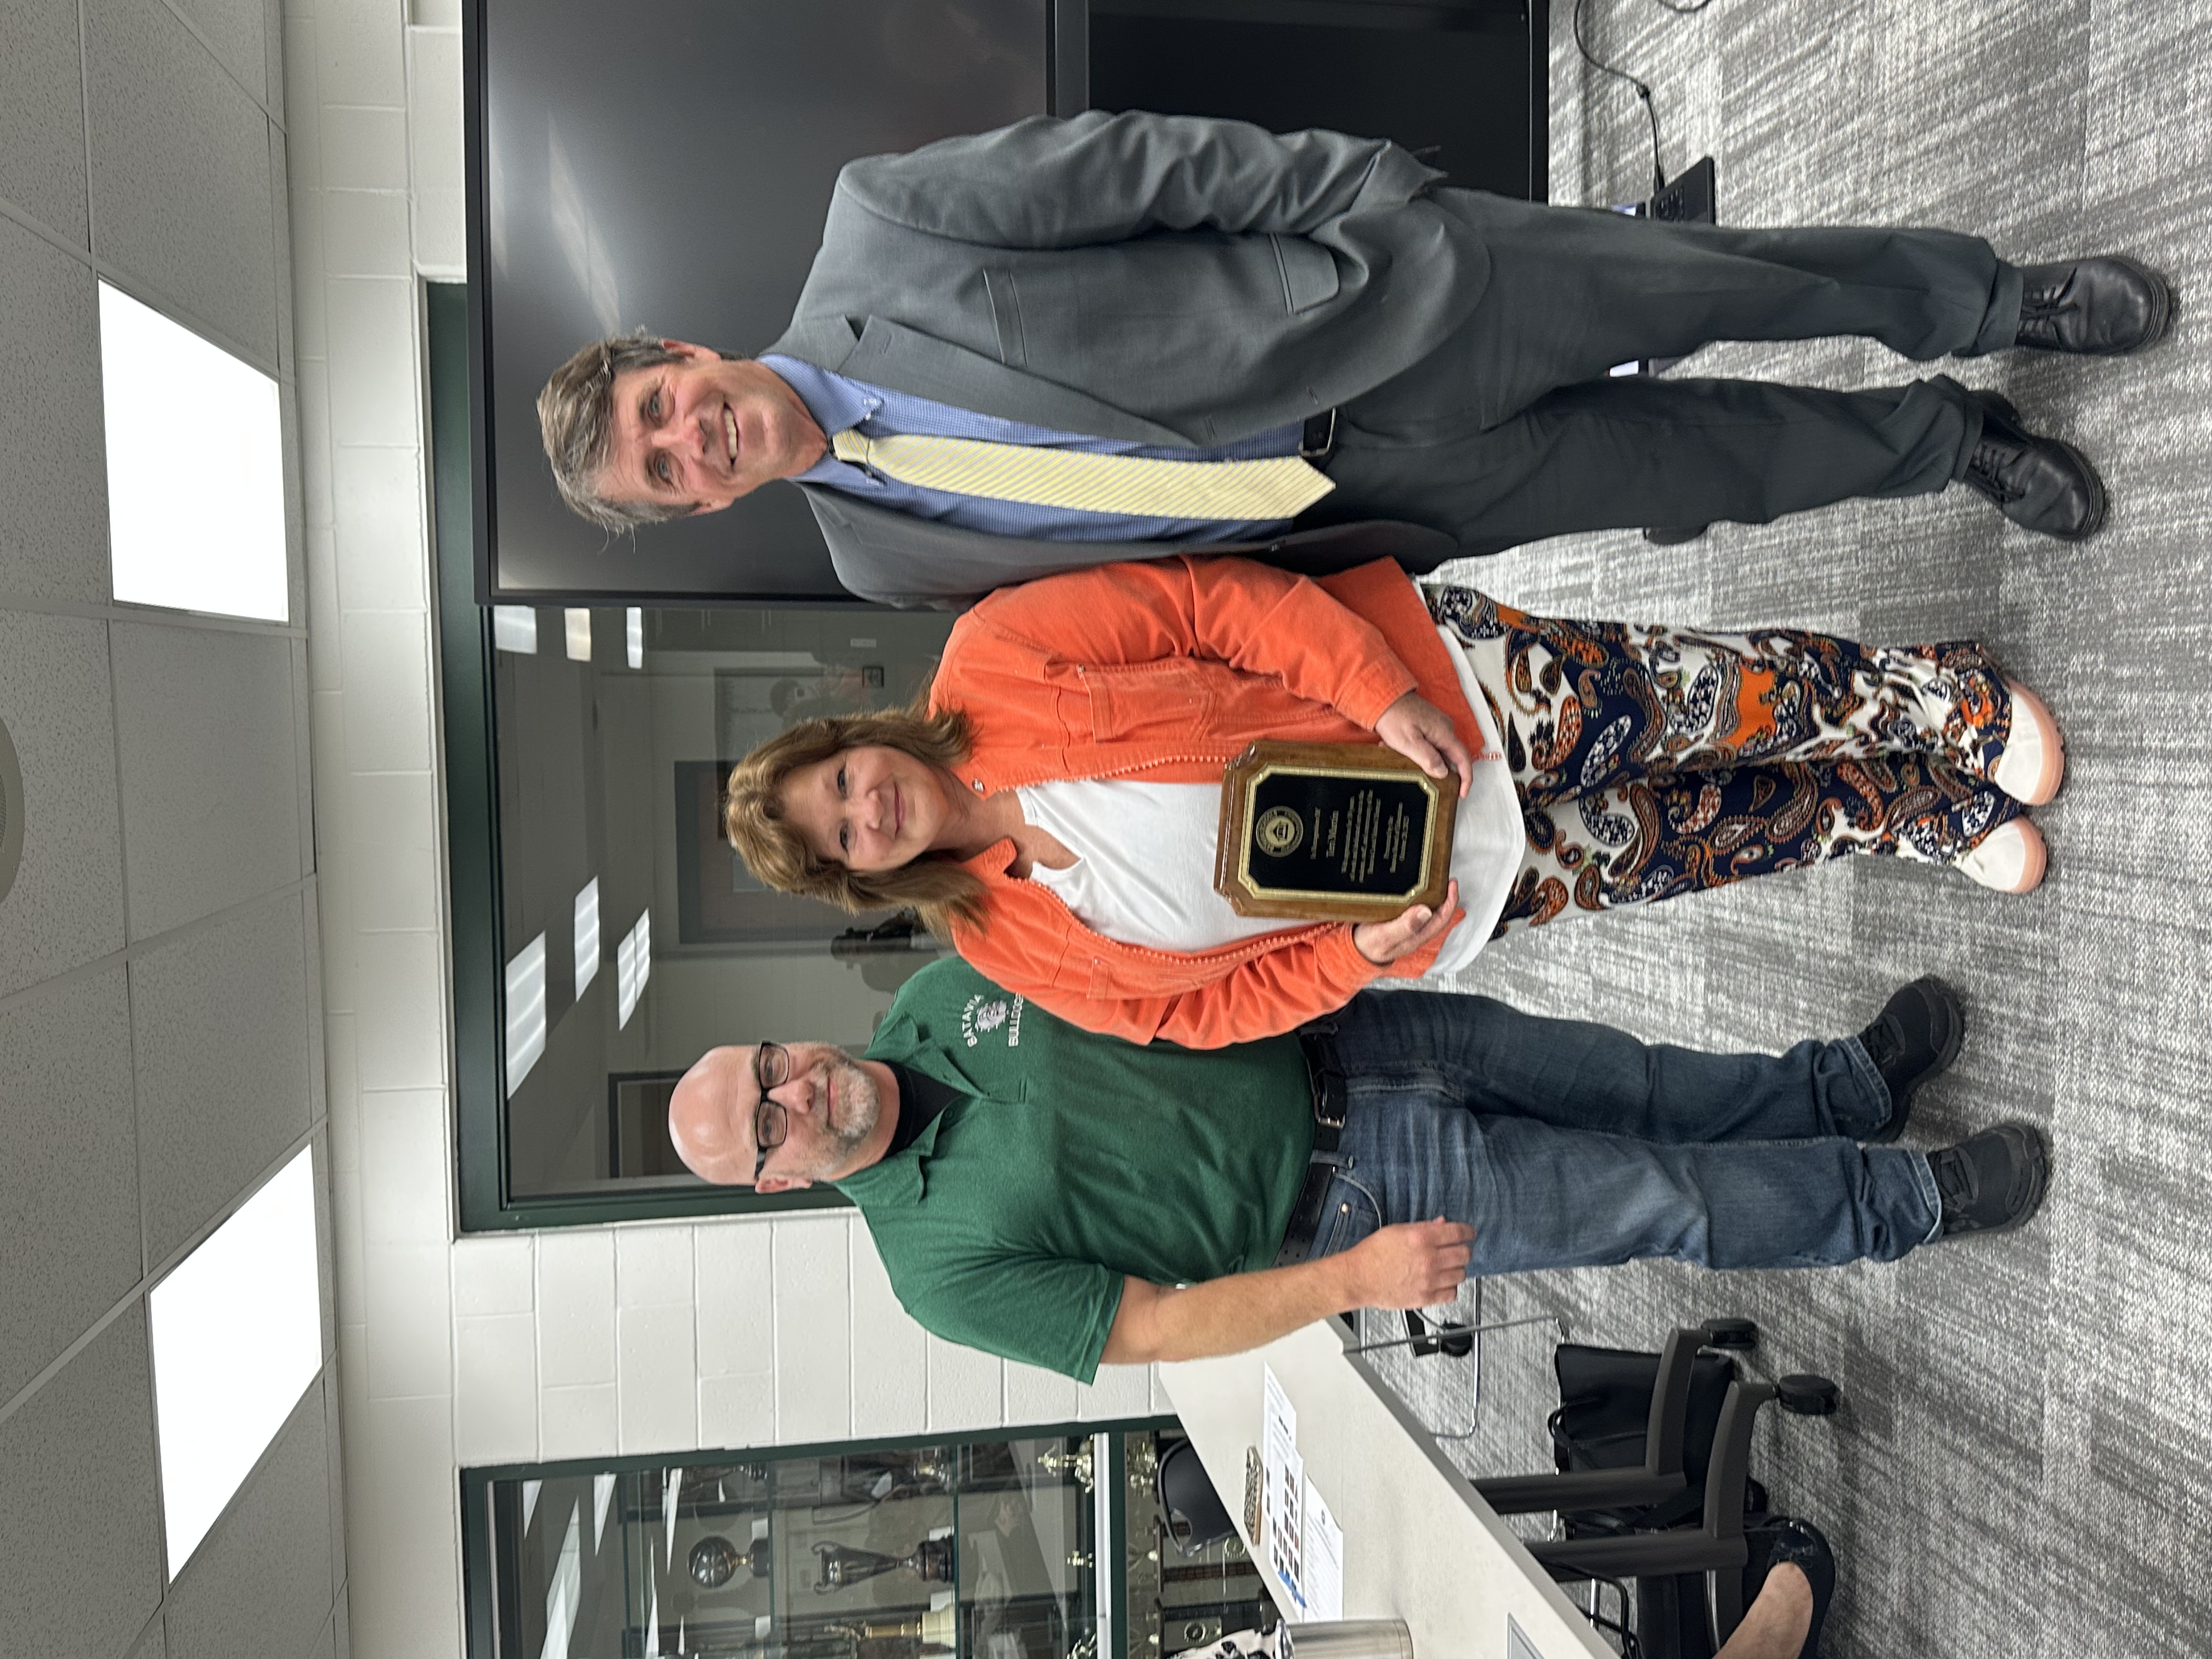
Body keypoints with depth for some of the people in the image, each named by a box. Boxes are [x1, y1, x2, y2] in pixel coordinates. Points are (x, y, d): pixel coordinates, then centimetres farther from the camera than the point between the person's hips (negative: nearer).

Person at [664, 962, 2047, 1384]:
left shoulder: (942, 996, -4)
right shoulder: (946, 1265, -18)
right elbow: (1160, 1328, -17)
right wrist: (1351, 1279, -24)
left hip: (1332, 1040, 5)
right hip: (1348, 1199, -5)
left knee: (1625, 1081, 7)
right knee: (1662, 1200, -1)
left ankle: (1846, 1088, 31)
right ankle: (1911, 1204, 20)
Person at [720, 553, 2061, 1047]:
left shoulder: (990, 661, -12)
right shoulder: (1009, 944, -4)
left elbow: (1215, 600, -11)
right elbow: (1210, 1009, 1)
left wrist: (1379, 690, -22)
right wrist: (1359, 955, -16)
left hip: (1446, 689, -1)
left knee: (1741, 702, -6)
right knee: (1745, 830, 3)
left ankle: (1955, 702, 20)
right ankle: (1928, 814, 28)